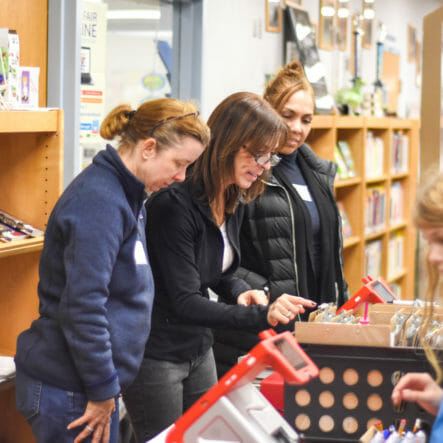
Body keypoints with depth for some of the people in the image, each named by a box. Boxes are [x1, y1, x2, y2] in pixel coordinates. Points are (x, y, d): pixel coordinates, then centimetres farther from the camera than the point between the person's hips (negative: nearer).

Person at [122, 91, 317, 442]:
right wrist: (261, 316, -35)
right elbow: (185, 301, -26)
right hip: (155, 355, -8)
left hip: (199, 348, 9)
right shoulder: (175, 204, -24)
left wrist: (241, 292, -6)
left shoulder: (233, 202, 2)